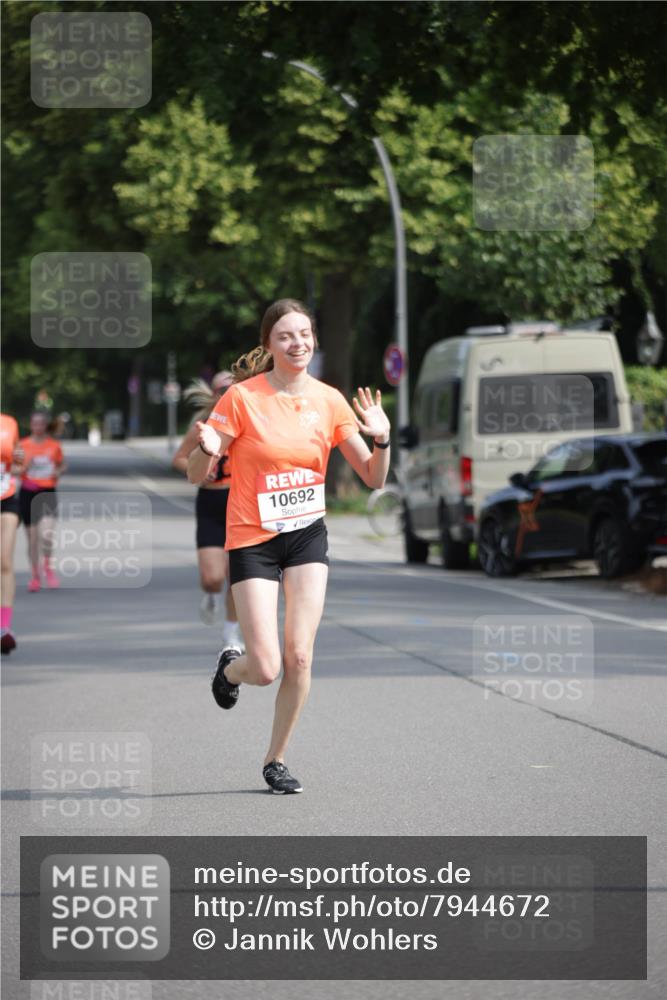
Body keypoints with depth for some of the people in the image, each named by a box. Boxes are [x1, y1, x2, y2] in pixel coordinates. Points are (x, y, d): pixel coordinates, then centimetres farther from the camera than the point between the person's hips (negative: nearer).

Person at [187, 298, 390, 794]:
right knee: (265, 669, -9)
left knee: (299, 657, -6)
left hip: (307, 534, 3)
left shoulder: (330, 401, 0)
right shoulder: (242, 397, -11)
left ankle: (277, 760, 12)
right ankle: (231, 668, 29)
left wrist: (381, 440, -17)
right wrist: (208, 449, -29)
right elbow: (196, 475, -7)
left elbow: (373, 478, 3)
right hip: (252, 539, -3)